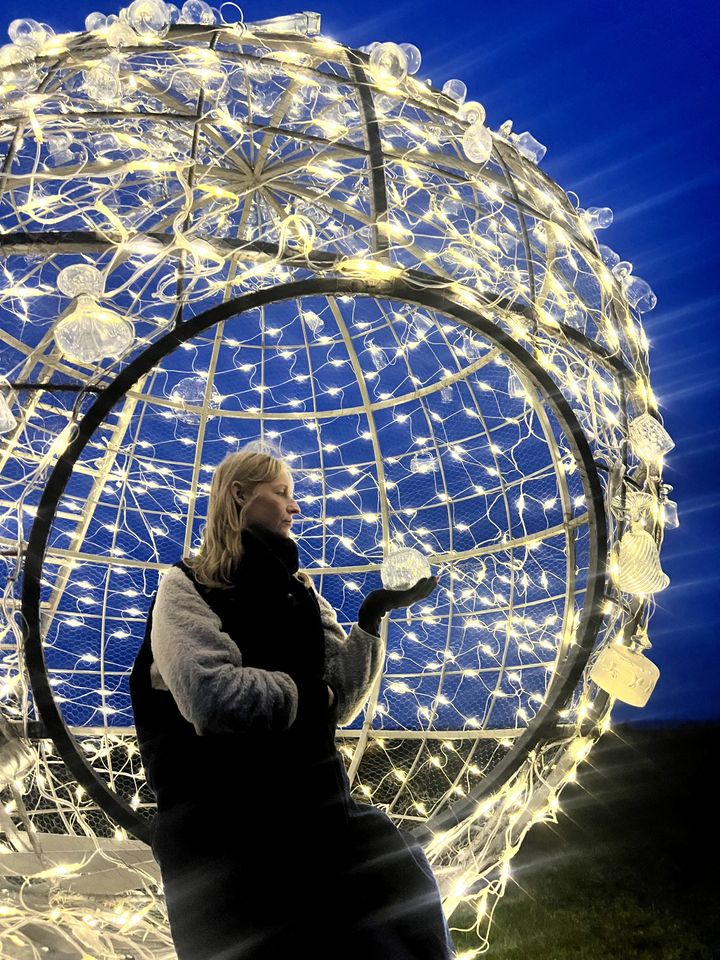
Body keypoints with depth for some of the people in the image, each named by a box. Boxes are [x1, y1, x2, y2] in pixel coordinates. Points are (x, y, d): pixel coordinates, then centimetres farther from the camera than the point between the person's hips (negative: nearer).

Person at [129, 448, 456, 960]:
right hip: (223, 821, -5)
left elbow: (338, 704, 6)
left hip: (314, 807, 5)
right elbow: (209, 695, -19)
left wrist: (371, 618, -5)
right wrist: (295, 693, -4)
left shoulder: (301, 594, 17)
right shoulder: (187, 585, 0)